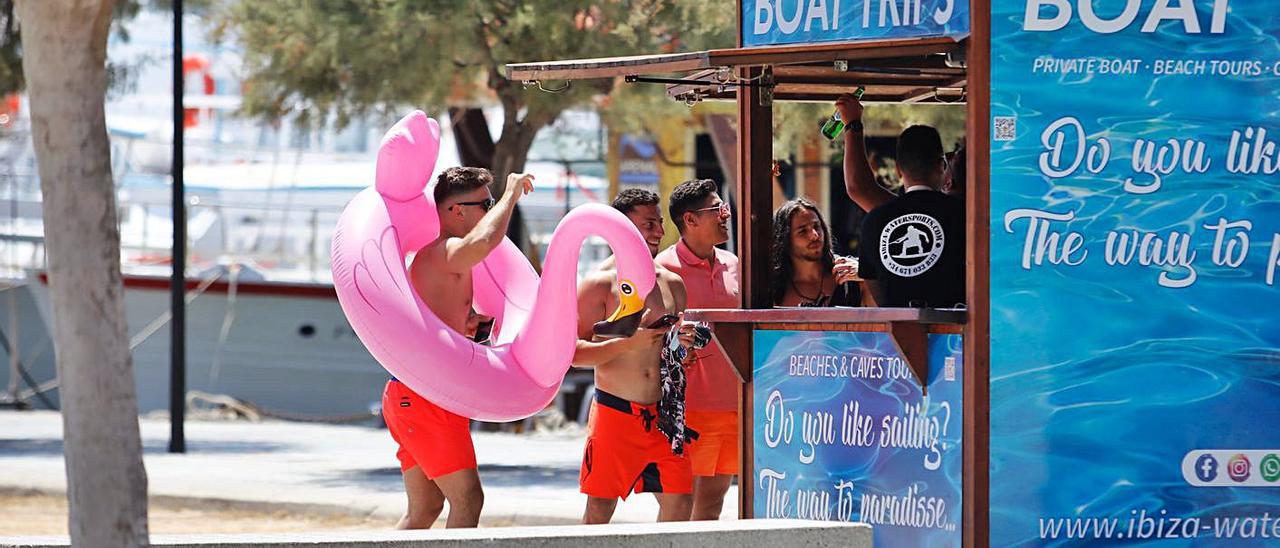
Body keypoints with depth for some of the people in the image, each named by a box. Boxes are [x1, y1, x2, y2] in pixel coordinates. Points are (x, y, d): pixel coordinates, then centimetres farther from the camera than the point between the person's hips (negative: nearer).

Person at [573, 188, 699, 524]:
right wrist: (628, 343, -20)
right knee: (600, 508, -2)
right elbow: (574, 352, -11)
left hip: (662, 415, 5)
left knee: (680, 501, 0)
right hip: (615, 410, -5)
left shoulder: (672, 284, 12)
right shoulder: (599, 284, -5)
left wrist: (687, 342, -1)